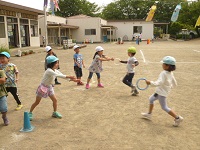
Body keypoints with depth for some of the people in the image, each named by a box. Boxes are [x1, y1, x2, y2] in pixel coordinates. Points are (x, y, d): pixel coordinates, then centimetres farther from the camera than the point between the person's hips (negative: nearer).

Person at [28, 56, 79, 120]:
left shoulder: (56, 71, -3)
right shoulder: (49, 71, -28)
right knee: (37, 102, 5)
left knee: (55, 100, 4)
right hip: (43, 87, -7)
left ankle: (55, 113, 22)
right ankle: (30, 113, 23)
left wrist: (73, 79, -16)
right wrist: (68, 76, -43)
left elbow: (62, 76, -5)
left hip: (49, 87, 7)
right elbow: (58, 75, -40)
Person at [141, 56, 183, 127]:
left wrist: (150, 83, -39)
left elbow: (159, 83, -36)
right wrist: (170, 86, 27)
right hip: (160, 91, 10)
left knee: (164, 107, 0)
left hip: (162, 93, -10)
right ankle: (149, 114, 33)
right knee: (151, 99, 22)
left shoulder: (163, 73, -25)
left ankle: (177, 118, 9)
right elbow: (175, 83, 10)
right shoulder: (171, 73, 3)